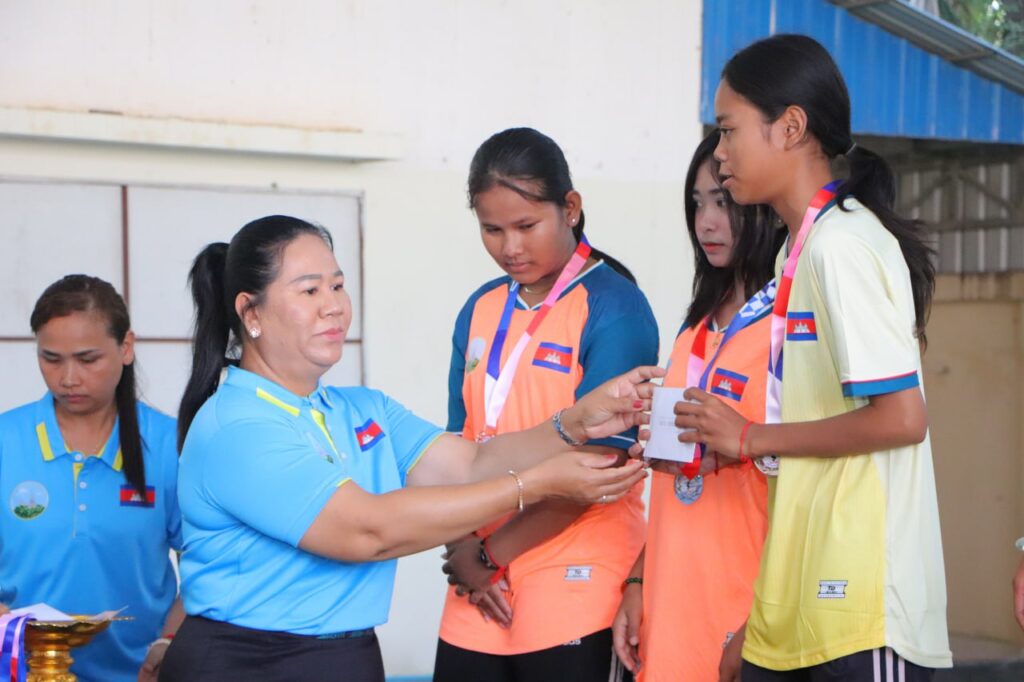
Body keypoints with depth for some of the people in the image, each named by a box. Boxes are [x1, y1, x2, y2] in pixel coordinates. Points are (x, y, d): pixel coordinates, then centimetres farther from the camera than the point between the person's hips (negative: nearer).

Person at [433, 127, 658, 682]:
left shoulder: (613, 308, -9)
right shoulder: (481, 310, 10)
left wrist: (493, 552, -8)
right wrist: (463, 550, -3)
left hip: (572, 591, -5)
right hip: (479, 591, 5)